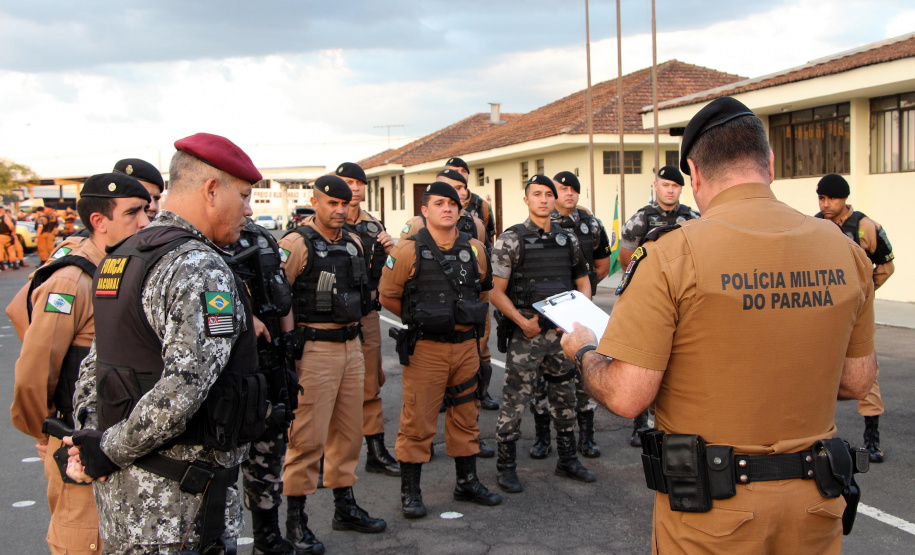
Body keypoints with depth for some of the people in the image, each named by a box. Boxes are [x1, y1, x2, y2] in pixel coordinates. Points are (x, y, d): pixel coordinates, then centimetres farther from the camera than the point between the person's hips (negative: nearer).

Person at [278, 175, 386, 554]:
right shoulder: (297, 244, -10)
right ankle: (295, 521, 6)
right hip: (315, 348, -7)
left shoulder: (353, 243, 13)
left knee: (349, 431, 14)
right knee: (308, 436, -5)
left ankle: (345, 507, 28)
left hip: (351, 346, 7)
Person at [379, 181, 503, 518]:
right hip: (426, 349, -4)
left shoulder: (474, 250, 5)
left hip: (466, 346, 4)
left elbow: (483, 288, 22)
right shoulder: (409, 251, -7)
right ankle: (410, 491, 13)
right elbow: (388, 296, 0)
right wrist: (420, 319, 5)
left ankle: (467, 483, 29)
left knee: (466, 418, 14)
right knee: (418, 421, 0)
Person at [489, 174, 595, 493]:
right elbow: (496, 291, -8)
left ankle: (567, 461, 29)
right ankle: (506, 466, 12)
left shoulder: (568, 240, 10)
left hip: (562, 332, 5)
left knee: (564, 397, 14)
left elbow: (583, 281, 17)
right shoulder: (511, 240, -5)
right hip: (526, 334, -5)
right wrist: (522, 321, -17)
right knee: (516, 399, -2)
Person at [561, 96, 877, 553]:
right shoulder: (845, 251, -2)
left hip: (712, 509, -4)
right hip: (815, 505, 5)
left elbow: (625, 397, -18)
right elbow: (856, 381, 8)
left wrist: (582, 351, 2)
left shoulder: (671, 254, -18)